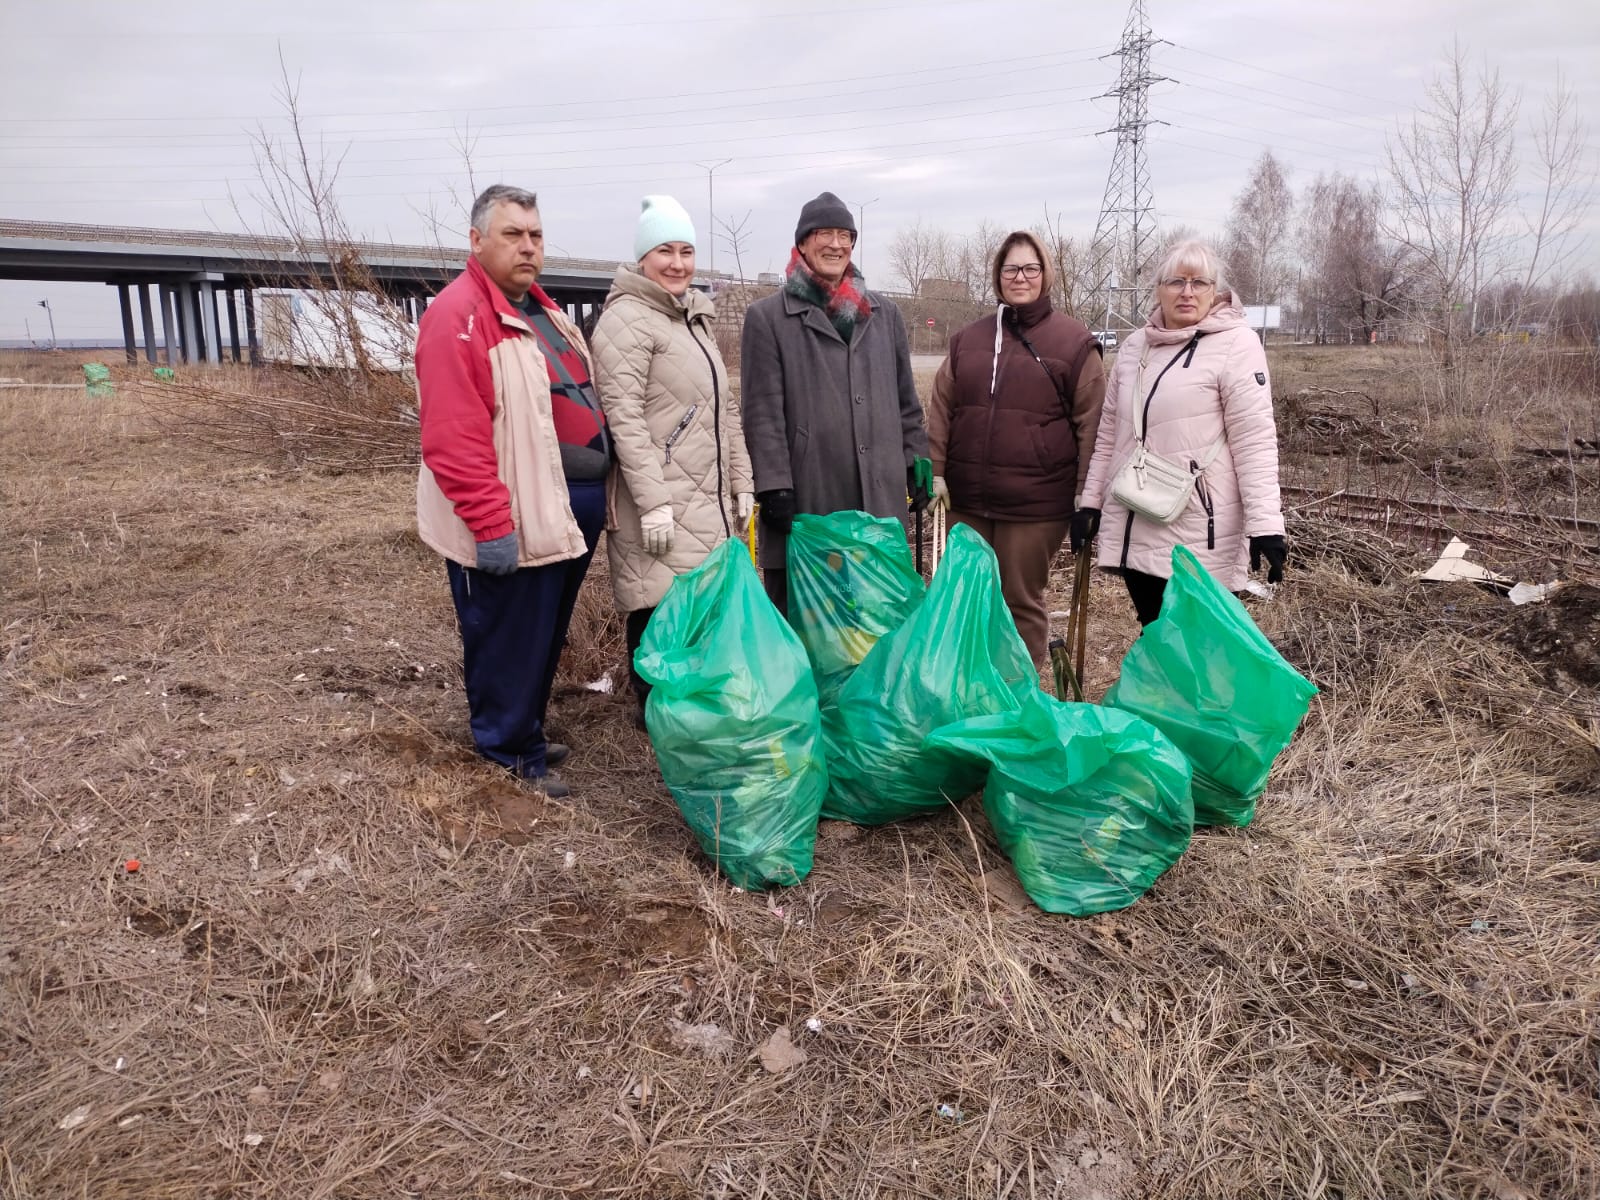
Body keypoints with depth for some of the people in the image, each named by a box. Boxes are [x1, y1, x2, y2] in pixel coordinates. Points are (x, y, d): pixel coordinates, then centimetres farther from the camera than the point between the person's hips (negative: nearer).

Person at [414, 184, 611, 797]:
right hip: (515, 524, -9)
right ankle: (515, 757, 18)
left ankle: (526, 735, 36)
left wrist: (596, 493, 19)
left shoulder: (542, 313, 15)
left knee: (545, 637, 20)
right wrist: (492, 525, -25)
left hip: (570, 513, 10)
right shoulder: (459, 316, -16)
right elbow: (453, 441, -23)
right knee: (509, 644, 3)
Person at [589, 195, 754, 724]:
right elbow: (624, 416, -17)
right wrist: (653, 500, -22)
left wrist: (741, 482, 15)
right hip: (660, 503, -8)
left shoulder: (694, 318, 19)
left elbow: (724, 409, 22)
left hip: (707, 501, 8)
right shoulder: (627, 319, -8)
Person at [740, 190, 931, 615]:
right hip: (806, 496, -4)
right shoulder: (767, 317, 2)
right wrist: (774, 487, -11)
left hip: (879, 495, 4)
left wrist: (917, 461, 11)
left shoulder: (885, 314, 16)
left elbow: (906, 400, 19)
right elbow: (762, 412, -5)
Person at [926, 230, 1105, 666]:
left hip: (1035, 502, -4)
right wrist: (935, 471, 3)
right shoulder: (968, 339, 11)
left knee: (1023, 601, 6)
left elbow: (1090, 423, -2)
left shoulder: (1073, 341, -1)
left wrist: (1087, 496, -5)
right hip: (967, 499, 4)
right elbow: (941, 410, 11)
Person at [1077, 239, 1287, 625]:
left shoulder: (1235, 344, -6)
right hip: (1135, 530, 6)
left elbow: (1254, 440, -13)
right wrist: (1090, 501, 13)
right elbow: (1109, 432, 16)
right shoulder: (1135, 346, 12)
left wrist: (1265, 522, -19)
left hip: (1199, 536, -6)